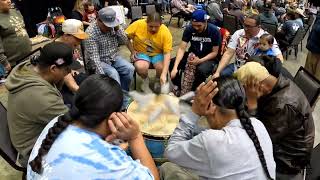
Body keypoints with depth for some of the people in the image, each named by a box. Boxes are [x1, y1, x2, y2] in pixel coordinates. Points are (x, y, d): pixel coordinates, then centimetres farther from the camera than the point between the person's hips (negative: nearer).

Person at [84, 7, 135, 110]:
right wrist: (102, 75, -34)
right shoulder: (91, 33, -22)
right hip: (99, 61, -5)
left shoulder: (114, 26, -5)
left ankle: (123, 98, -4)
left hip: (113, 57, 5)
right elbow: (94, 57, -27)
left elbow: (125, 41, -4)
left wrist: (118, 29, -20)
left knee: (129, 68, -18)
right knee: (113, 73, -31)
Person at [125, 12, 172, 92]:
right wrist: (132, 51, -9)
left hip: (158, 54, 1)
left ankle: (158, 81, 9)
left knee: (161, 68, -28)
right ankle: (145, 80, 5)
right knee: (140, 67, -31)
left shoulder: (166, 32, -20)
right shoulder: (138, 24, -18)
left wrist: (164, 74, -32)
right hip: (141, 53, 0)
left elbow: (167, 54, -23)